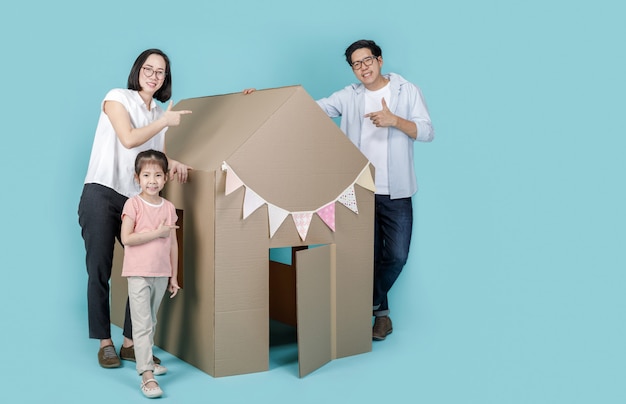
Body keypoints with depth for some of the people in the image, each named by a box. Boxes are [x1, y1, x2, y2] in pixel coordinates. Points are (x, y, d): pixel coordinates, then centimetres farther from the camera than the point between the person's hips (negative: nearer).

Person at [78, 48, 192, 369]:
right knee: (99, 271, -2)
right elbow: (129, 139, -12)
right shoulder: (117, 97, 0)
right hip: (101, 195, -5)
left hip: (136, 201, 5)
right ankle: (105, 343, 10)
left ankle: (131, 343, 9)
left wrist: (173, 163, -8)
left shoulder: (160, 114, 16)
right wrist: (165, 121, -8)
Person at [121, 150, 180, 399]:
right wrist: (157, 233, -17)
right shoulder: (133, 204, -8)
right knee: (142, 324, -6)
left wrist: (174, 276, 10)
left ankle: (146, 360, 34)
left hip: (161, 275, 5)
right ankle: (147, 376, -8)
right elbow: (126, 238, -17)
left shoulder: (169, 207, 6)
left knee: (151, 321, 19)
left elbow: (173, 244, 9)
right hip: (138, 274, -5)